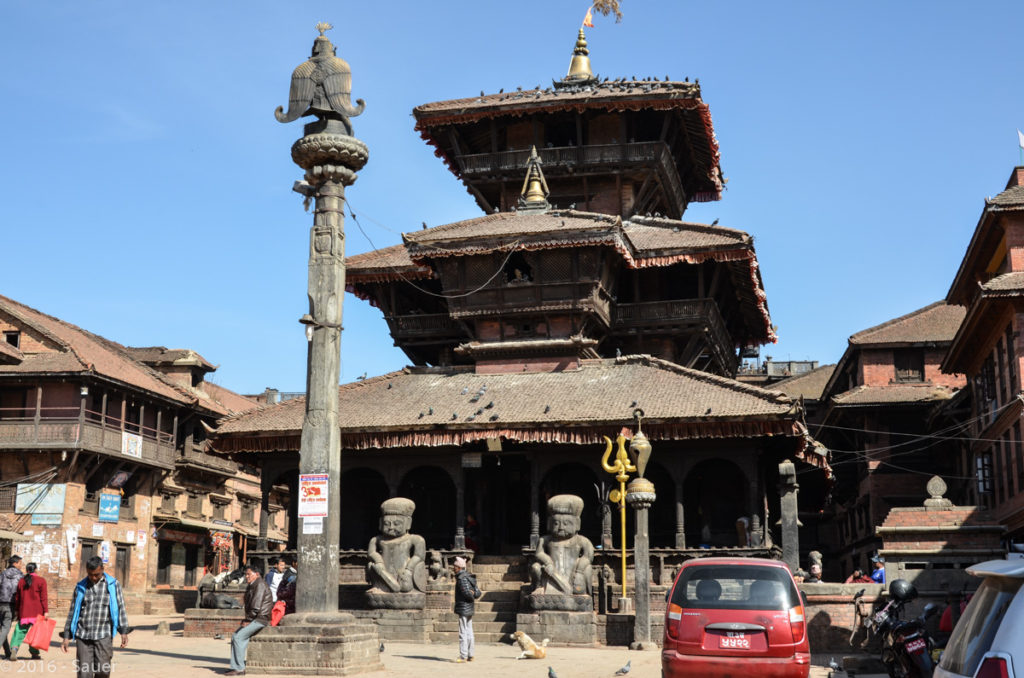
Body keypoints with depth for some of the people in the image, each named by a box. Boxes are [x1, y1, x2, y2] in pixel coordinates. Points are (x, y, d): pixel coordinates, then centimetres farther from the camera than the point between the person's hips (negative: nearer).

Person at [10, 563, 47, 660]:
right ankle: (34, 653, 7)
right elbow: (43, 598, -7)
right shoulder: (41, 581, -3)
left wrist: (16, 610, 24)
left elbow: (17, 597, 14)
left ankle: (14, 647, -16)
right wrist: (45, 611, -6)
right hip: (37, 612, -3)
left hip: (24, 611, 3)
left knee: (20, 630, 6)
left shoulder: (21, 581, 8)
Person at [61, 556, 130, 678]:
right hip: (83, 635, 1)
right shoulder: (81, 587, 9)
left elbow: (120, 608, 4)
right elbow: (73, 612, 14)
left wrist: (124, 632, -5)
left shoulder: (113, 584, 5)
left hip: (104, 635, -1)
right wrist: (66, 637, 11)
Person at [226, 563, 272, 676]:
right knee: (235, 636, 1)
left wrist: (247, 620, -13)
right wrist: (246, 619, 9)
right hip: (254, 619, 10)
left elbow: (256, 606, -19)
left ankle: (240, 669, -14)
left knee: (239, 637, -17)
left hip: (260, 619, -10)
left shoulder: (260, 585, -13)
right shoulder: (252, 586, 20)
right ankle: (235, 667, -1)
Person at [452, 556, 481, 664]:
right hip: (469, 609, 10)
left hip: (463, 608, -10)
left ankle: (463, 656, -7)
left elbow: (467, 593, -23)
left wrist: (471, 597, -4)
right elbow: (478, 593, 14)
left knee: (463, 633, -7)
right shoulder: (469, 577, 14)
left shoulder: (462, 578, -15)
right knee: (469, 632, 13)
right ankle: (470, 655, 19)